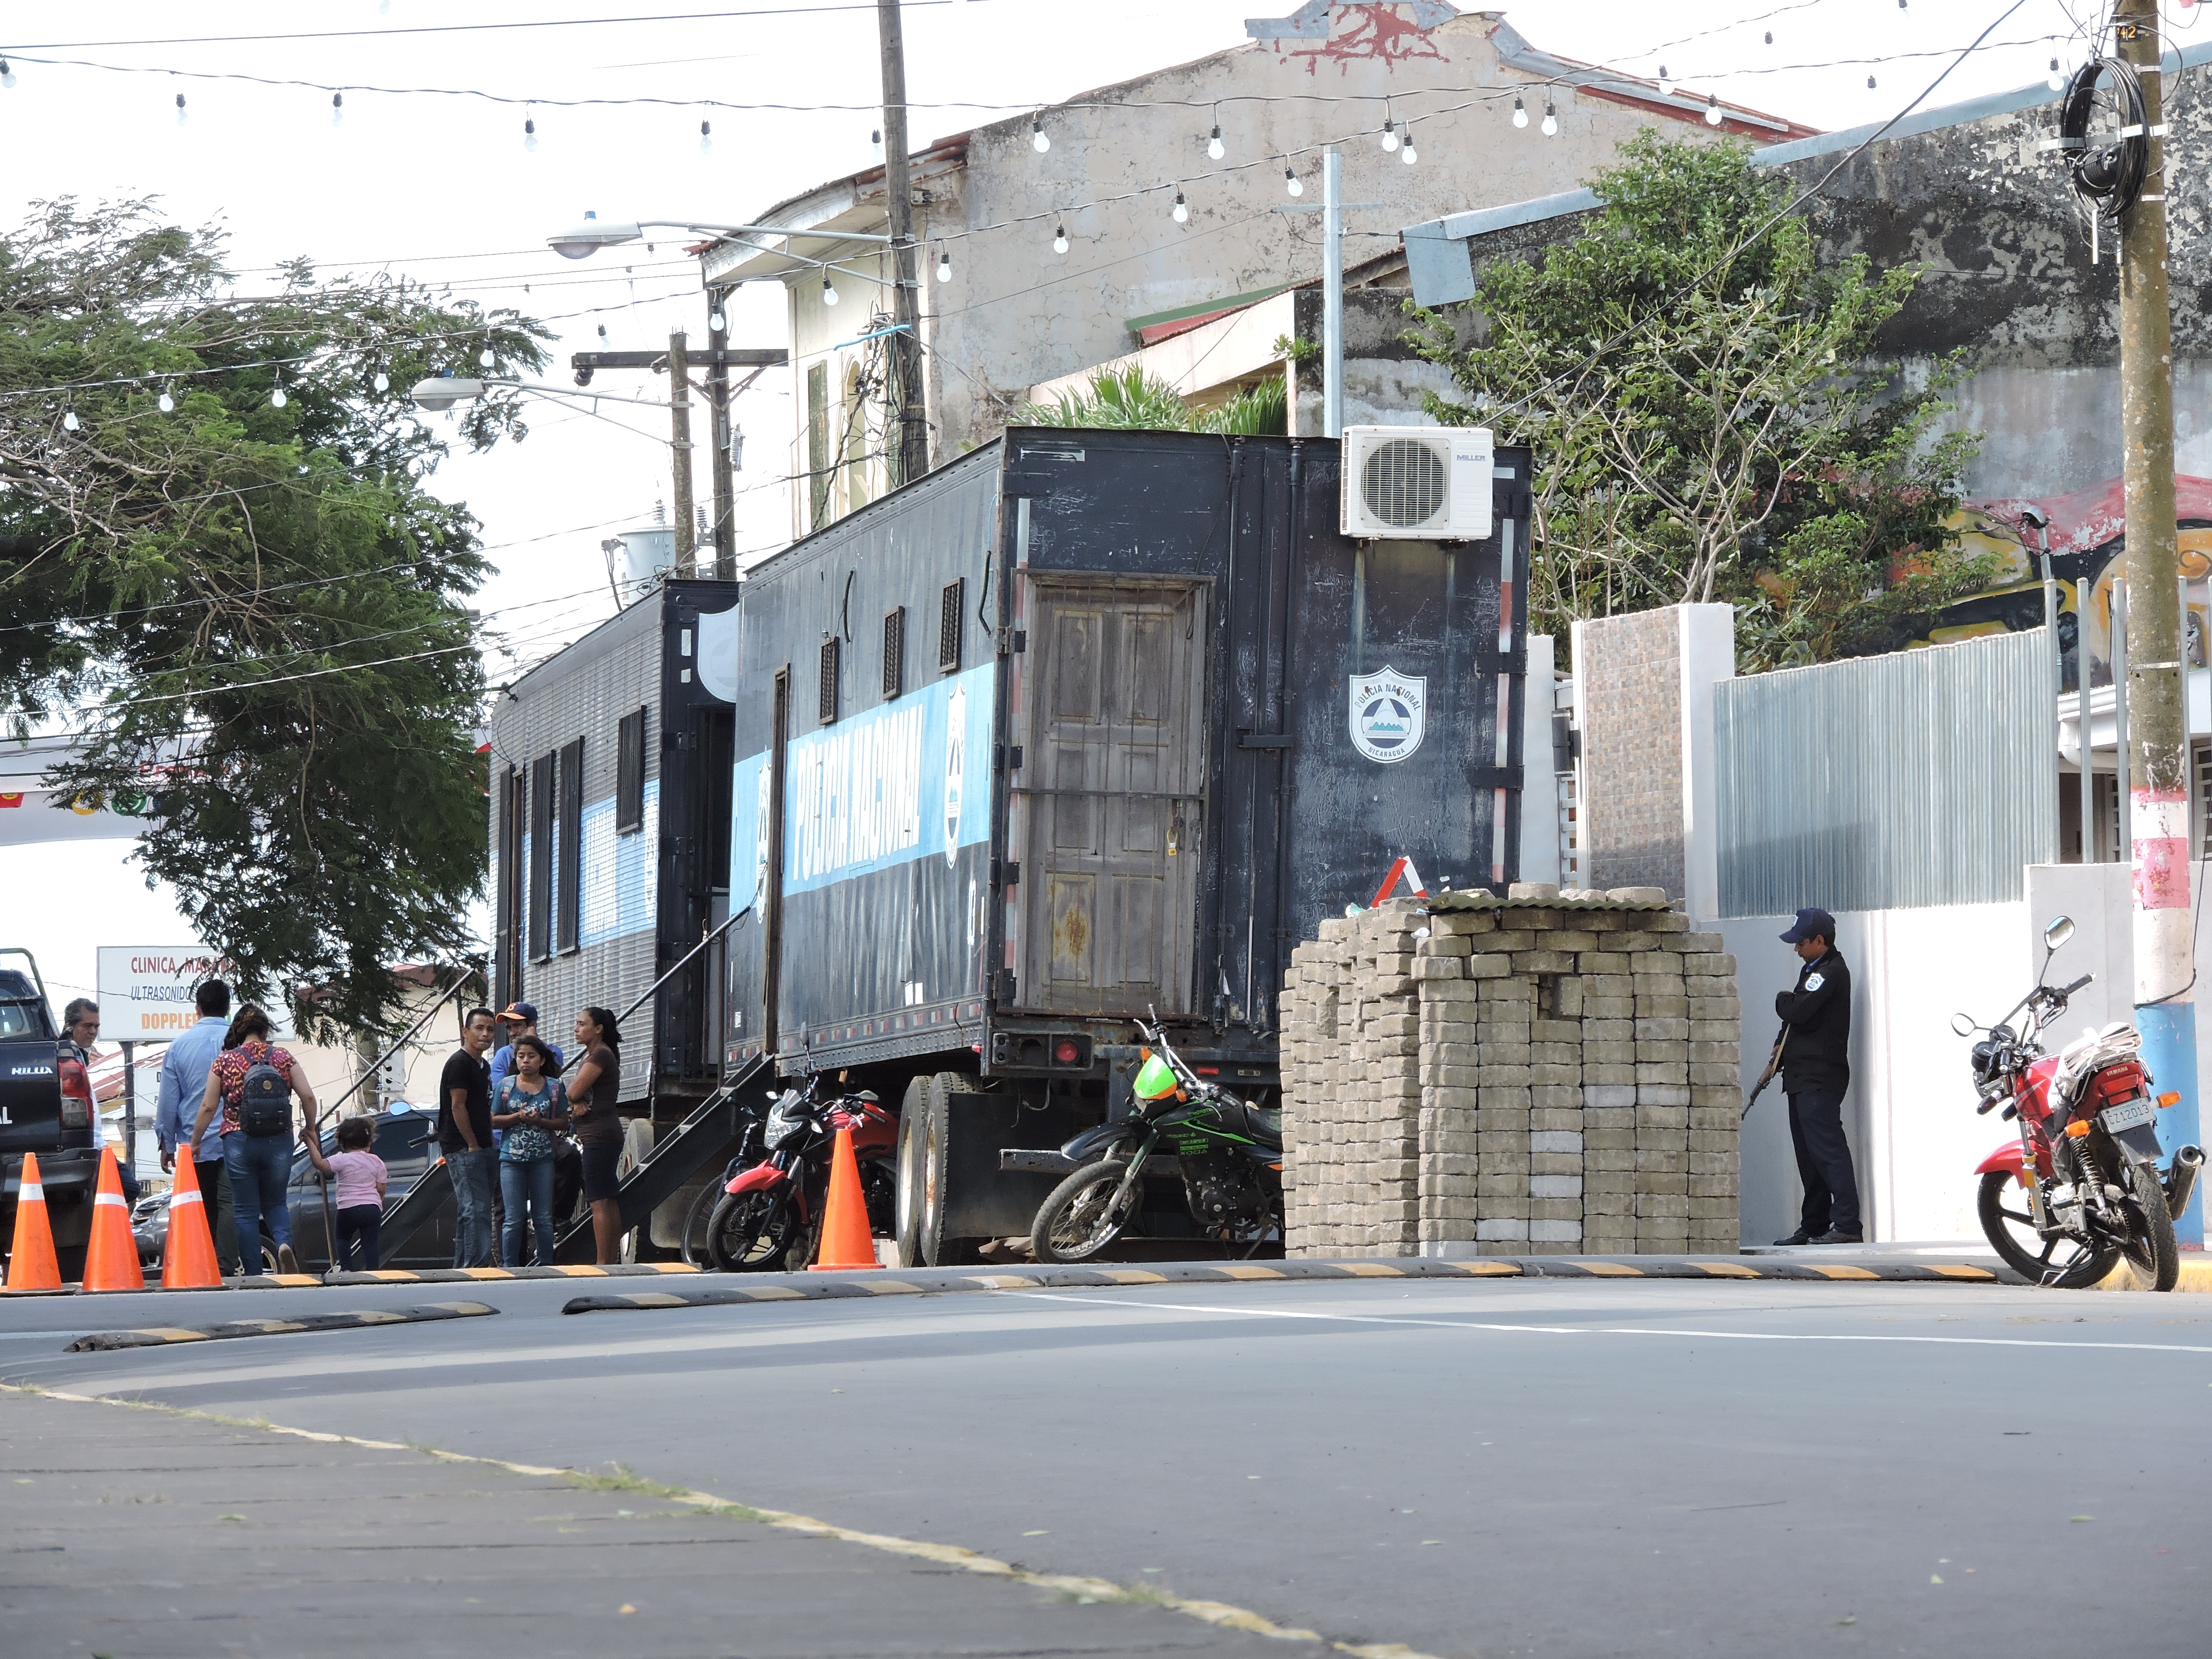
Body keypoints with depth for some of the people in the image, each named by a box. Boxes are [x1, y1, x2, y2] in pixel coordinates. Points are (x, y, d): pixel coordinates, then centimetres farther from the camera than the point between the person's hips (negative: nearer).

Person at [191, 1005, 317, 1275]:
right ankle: (284, 1243, -13)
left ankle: (254, 1276, 1)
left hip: (239, 1142, -1)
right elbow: (308, 1097, -1)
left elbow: (208, 1107, -1)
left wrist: (194, 1143, 9)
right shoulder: (283, 1057, 3)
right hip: (278, 1141, 1)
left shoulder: (224, 1061, 0)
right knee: (274, 1203, 18)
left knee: (246, 1212, 6)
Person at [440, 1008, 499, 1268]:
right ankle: (477, 1266, -19)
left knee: (469, 1212, 11)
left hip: (481, 1148, 10)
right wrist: (473, 1145, -14)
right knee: (476, 1210, -15)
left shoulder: (483, 1066, 19)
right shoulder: (459, 1063, -10)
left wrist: (488, 1145, 15)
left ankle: (462, 1268, 14)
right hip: (463, 1149, -10)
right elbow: (458, 1107, -15)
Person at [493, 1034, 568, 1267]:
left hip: (543, 1160, 1)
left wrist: (539, 1121, -13)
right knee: (514, 1220, -2)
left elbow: (563, 1122, 4)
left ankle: (546, 1266, 12)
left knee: (544, 1218, 5)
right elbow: (493, 1121, 4)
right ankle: (510, 1268, 3)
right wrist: (518, 1117, -13)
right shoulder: (505, 1086, 3)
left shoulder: (554, 1087, 4)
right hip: (511, 1160, -1)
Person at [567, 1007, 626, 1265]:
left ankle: (603, 1263, -15)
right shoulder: (589, 1057, 21)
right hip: (594, 1135, 11)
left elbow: (574, 1091, -18)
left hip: (599, 1136, -11)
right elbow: (576, 1094, 15)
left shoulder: (601, 1055, -12)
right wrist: (576, 1104, -6)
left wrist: (573, 1097, 4)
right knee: (609, 1201, 11)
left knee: (599, 1202, -12)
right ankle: (613, 1261, 14)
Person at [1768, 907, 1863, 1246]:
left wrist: (1782, 1000, -1)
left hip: (1820, 1077, -11)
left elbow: (1798, 1012, -22)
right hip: (1803, 1077, 11)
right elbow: (1796, 1020, 24)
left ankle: (1847, 1224, -19)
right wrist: (1779, 1060, 15)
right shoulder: (1814, 970, 19)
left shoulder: (1832, 972, -12)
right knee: (1809, 1154, 12)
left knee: (1827, 1148, -14)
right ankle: (1814, 1226, 16)